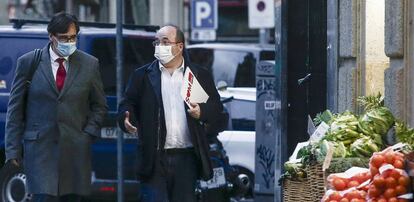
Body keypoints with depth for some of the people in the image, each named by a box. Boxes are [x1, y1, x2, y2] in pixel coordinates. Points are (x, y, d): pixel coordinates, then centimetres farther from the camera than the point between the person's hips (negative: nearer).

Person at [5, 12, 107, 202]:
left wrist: (88, 134, 1)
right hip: (40, 148, -2)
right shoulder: (28, 62, 2)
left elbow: (99, 106, 17)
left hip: (76, 150, 2)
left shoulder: (89, 64, 7)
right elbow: (15, 108, 4)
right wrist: (13, 149, -1)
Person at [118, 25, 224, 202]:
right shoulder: (142, 76, 9)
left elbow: (216, 106, 11)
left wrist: (202, 112, -10)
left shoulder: (200, 75, 10)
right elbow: (128, 104, 7)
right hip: (154, 159, -1)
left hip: (187, 159, 1)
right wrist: (126, 119, -14)